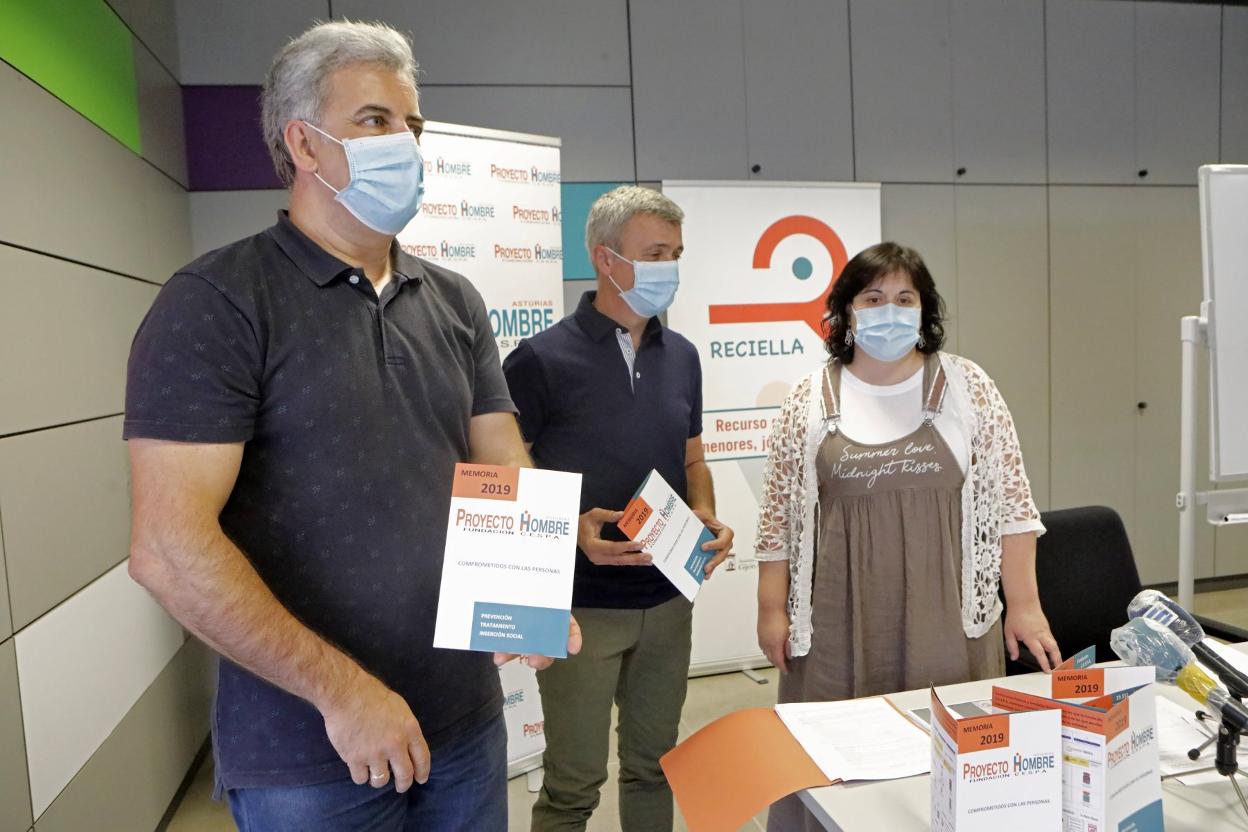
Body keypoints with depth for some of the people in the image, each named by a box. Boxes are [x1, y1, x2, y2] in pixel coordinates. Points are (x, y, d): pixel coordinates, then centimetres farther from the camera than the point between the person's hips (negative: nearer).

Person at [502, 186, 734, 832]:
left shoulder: (681, 356, 6)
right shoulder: (542, 359, -12)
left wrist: (708, 518, -5)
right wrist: (572, 529, -25)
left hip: (669, 600, 6)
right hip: (580, 603, -5)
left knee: (654, 765, 20)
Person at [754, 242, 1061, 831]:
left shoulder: (967, 387, 2)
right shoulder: (809, 401, 2)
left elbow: (1009, 501, 2)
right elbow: (780, 515, 4)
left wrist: (1024, 603, -1)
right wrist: (772, 609, 2)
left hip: (948, 619, 1)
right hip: (840, 626, 0)